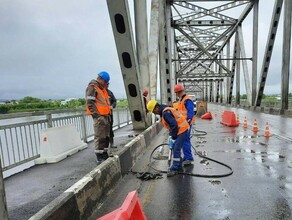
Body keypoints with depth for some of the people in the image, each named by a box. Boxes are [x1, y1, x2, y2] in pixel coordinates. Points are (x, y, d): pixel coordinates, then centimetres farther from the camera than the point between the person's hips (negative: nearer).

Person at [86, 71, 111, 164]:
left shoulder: (103, 89, 21)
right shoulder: (92, 87, -7)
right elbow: (90, 103, -16)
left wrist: (108, 114, 17)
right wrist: (98, 116, -21)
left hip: (106, 116, 9)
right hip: (99, 117, -9)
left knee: (106, 137, 13)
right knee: (99, 137, -4)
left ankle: (105, 154, 24)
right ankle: (99, 157, 4)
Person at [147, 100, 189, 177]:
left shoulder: (166, 112, -23)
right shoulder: (164, 111, 11)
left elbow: (174, 125, -27)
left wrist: (173, 137, -16)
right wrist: (171, 135, 13)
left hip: (182, 130, -11)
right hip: (179, 130, 11)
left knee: (176, 149, -9)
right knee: (175, 148, 16)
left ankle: (174, 169, 0)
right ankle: (179, 166, 27)